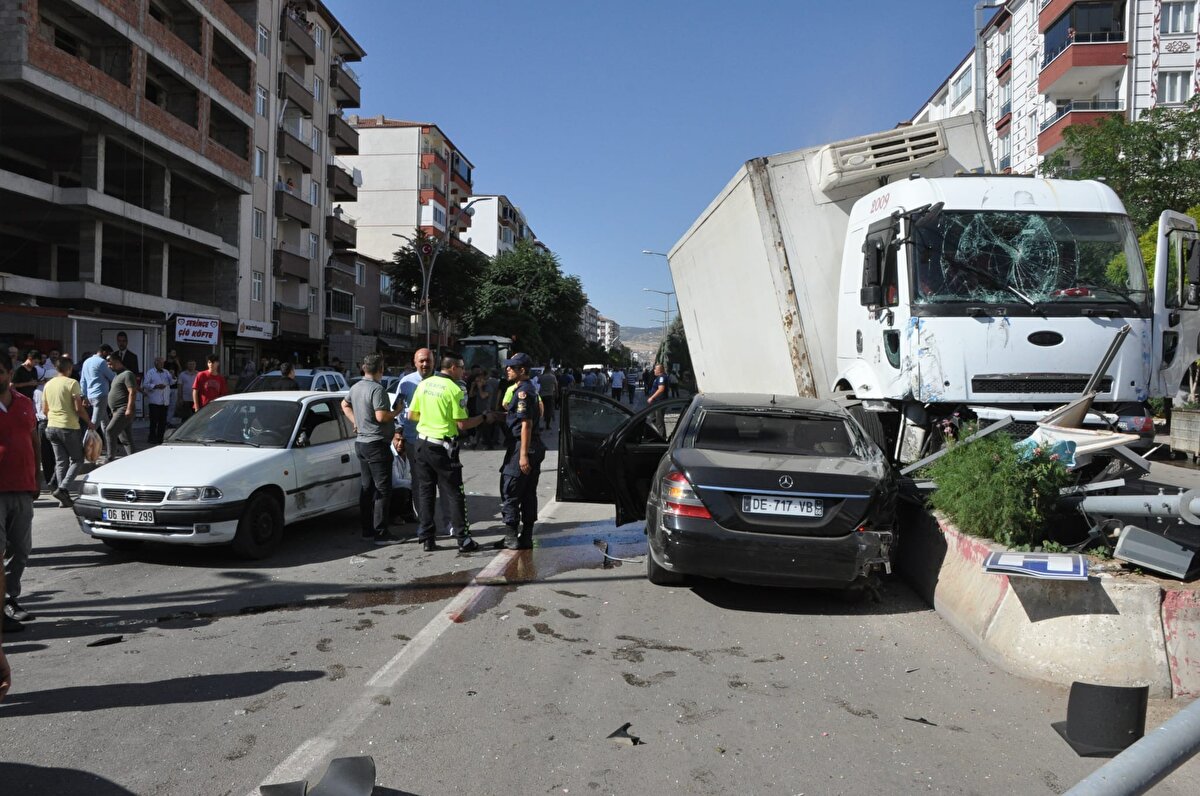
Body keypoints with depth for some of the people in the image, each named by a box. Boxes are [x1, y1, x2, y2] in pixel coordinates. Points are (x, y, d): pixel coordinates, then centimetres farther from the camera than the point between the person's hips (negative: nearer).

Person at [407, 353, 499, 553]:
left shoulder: (423, 384, 5)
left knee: (425, 491, 11)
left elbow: (411, 414, 12)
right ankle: (463, 540, 4)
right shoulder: (454, 390, -13)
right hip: (443, 447, -6)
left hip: (422, 442, 6)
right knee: (455, 494, 2)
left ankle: (426, 538, 13)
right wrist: (484, 418, 0)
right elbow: (462, 424, -14)